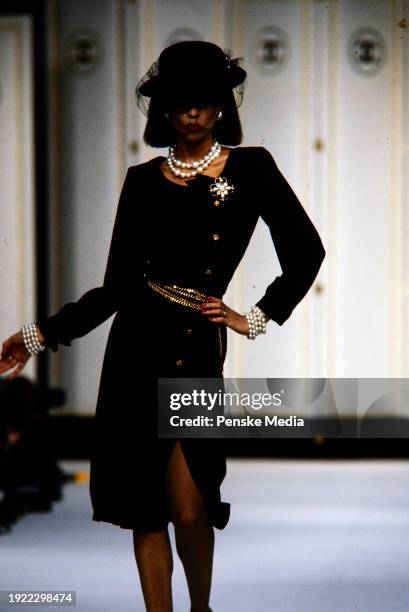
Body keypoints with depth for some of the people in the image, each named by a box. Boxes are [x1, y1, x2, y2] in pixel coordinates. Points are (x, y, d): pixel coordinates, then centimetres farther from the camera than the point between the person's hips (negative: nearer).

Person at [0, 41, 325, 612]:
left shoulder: (251, 168, 4)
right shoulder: (143, 180, 8)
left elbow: (306, 251, 6)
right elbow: (117, 285, 9)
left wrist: (257, 318, 5)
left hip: (198, 348, -2)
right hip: (137, 344, 2)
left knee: (190, 511, -5)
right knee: (144, 507, 3)